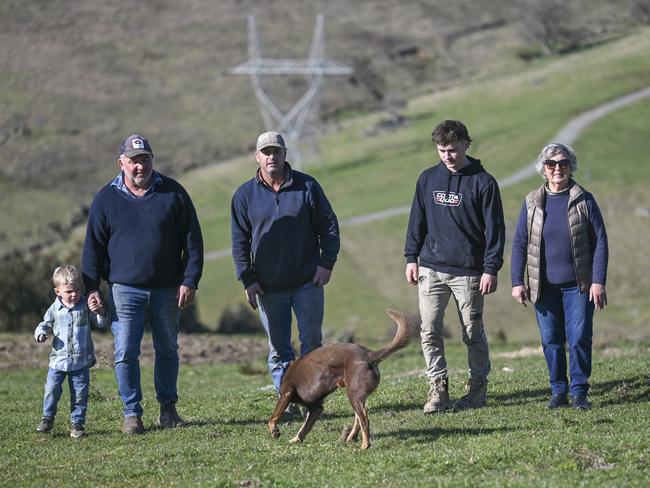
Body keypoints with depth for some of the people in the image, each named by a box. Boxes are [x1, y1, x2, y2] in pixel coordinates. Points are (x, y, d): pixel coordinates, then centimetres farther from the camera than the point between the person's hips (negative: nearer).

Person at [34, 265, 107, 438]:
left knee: (80, 394, 2)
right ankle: (47, 418, 16)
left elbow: (101, 323, 2)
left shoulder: (85, 306, -1)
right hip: (58, 360, 0)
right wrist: (41, 334, -10)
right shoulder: (54, 309, 1)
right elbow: (45, 325, 13)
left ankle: (77, 423, 12)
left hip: (81, 361, 0)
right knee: (52, 390, -2)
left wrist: (99, 312, -19)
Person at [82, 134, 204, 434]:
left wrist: (190, 281, -3)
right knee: (125, 353, -6)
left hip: (167, 290, 1)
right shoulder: (107, 199, 2)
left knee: (167, 350, 9)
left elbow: (192, 240, 4)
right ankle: (132, 413, 2)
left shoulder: (173, 193, 1)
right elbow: (93, 246, 5)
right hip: (124, 289, -1)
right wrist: (91, 288, -2)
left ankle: (168, 408, 22)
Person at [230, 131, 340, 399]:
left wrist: (326, 263, -4)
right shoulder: (245, 195, 1)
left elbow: (328, 226, 6)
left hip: (307, 283, -1)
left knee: (312, 342, 1)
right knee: (278, 350, 4)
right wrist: (247, 279, -2)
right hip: (268, 287, 1)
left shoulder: (307, 186, 0)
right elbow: (239, 241, 5)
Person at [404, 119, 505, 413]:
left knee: (473, 333, 5)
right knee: (430, 331, -4)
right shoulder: (428, 179, 7)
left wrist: (491, 269, -10)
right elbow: (417, 221, 14)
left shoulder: (483, 182, -4)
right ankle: (438, 389, 1)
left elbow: (494, 229, -5)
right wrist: (412, 258, 7)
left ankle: (478, 389, 16)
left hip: (468, 272, -3)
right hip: (431, 269, 3)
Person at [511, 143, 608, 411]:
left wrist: (598, 281, -8)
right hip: (544, 286, 2)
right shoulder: (532, 202, 4)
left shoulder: (584, 200, -1)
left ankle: (579, 391, 4)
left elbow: (600, 241, -1)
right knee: (551, 340, 4)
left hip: (578, 285, -2)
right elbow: (519, 244, 7)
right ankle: (558, 391, 15)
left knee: (579, 338, -6)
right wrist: (517, 282, 1)